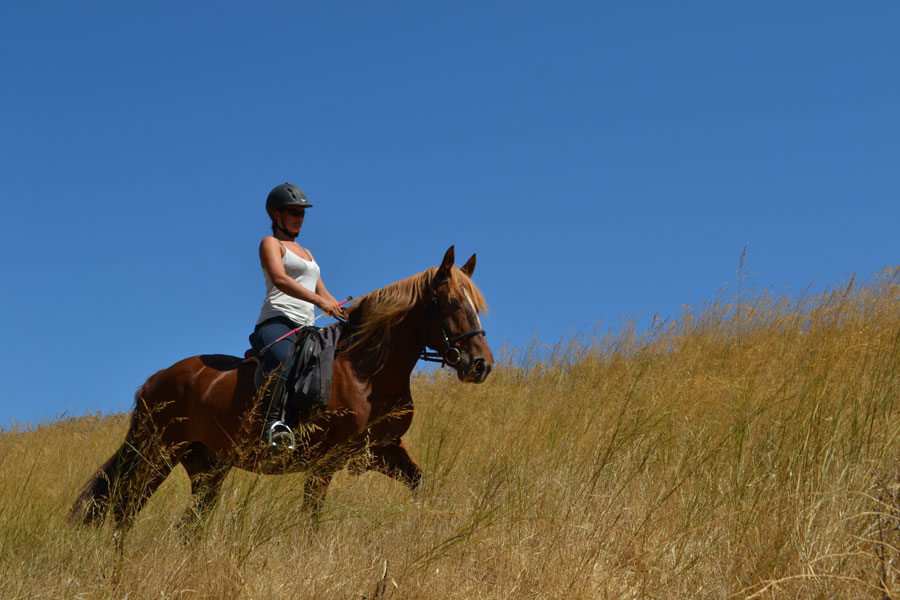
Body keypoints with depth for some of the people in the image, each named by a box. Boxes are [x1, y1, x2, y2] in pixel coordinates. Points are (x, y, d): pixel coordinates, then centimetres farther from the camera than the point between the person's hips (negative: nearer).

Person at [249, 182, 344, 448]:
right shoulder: (271, 244, 8)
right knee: (281, 357, -39)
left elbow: (324, 294, 33)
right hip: (277, 320, -9)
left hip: (306, 327, 9)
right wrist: (320, 301, -22)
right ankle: (274, 423, -53)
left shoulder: (306, 253, 33)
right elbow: (280, 279, -11)